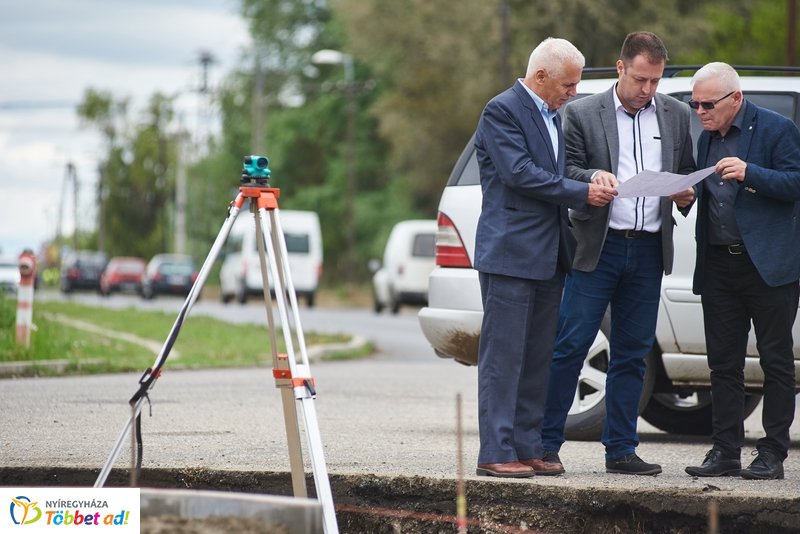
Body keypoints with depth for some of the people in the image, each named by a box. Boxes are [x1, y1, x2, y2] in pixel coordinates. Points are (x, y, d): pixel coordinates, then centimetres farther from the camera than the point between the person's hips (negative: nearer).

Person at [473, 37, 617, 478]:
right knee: (504, 356, -7)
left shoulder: (552, 116, 18)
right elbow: (521, 173, -17)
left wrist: (592, 181, 6)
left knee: (538, 359, 9)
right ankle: (495, 453, -6)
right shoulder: (502, 111, -9)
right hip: (510, 254, -9)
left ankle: (527, 448, 14)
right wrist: (583, 193, -15)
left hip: (547, 257, 9)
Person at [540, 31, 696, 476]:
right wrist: (592, 177, -23)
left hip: (649, 251, 4)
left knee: (633, 353, 7)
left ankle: (622, 450, 13)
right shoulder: (583, 114, 0)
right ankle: (547, 443, 0)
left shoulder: (677, 115, 12)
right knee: (571, 345, -6)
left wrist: (686, 195, -3)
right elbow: (567, 170, -2)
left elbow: (688, 172, 18)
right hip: (598, 247, -4)